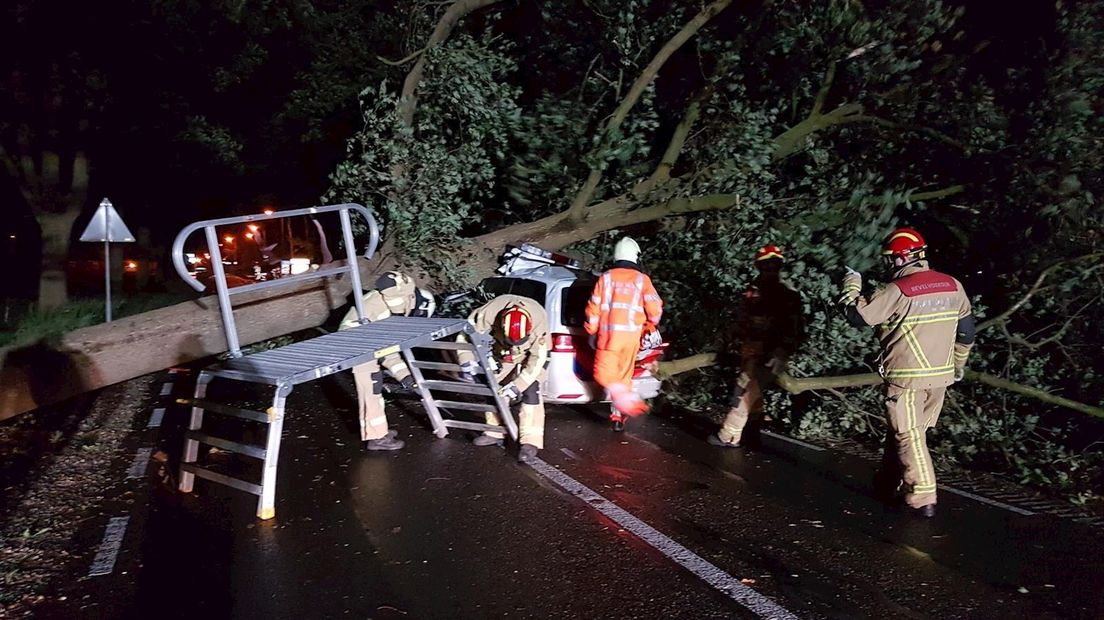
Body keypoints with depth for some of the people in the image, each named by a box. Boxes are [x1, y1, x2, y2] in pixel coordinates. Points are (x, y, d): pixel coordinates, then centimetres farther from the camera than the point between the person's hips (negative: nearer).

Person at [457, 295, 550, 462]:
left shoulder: (539, 321, -39)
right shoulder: (490, 312, -37)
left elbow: (537, 360, -30)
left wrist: (517, 385, -32)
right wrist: (466, 358, -32)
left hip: (534, 352, -3)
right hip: (504, 352, 4)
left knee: (530, 391, -18)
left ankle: (530, 441, -15)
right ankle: (494, 432, 18)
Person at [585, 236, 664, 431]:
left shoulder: (605, 278, 5)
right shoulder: (642, 279, 4)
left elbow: (594, 308, 3)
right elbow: (654, 308, -1)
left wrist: (592, 330, 16)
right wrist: (652, 322, 20)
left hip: (609, 333, -1)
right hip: (631, 334, 2)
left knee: (604, 373, 6)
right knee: (624, 375, 12)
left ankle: (625, 398, -17)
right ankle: (618, 417, 14)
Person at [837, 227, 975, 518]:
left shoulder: (898, 291, -17)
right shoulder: (953, 286, 4)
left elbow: (857, 316, -10)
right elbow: (966, 331, 12)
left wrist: (851, 284, 6)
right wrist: (958, 364, 26)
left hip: (907, 378, -6)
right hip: (940, 376, 7)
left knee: (908, 436, 1)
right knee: (906, 430, 19)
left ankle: (923, 499, 0)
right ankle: (889, 480, 33)